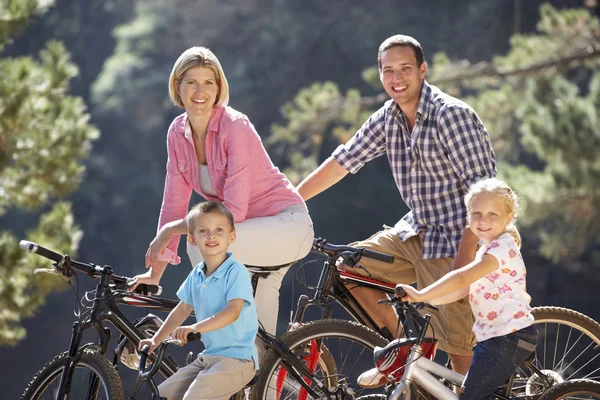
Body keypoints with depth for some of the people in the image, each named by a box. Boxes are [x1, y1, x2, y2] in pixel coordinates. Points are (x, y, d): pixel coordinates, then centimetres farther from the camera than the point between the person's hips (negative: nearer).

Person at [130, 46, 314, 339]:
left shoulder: (235, 127, -24)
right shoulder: (178, 133, -2)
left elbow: (234, 210, -28)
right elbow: (175, 202, 1)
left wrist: (169, 230, -24)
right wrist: (156, 273, -4)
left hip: (287, 226, -8)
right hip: (251, 231, 8)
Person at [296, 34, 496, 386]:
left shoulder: (453, 115, -18)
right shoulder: (388, 119, 5)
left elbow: (482, 188, -22)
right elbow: (342, 162, 13)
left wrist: (465, 258, -27)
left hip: (455, 241, -8)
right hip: (417, 232, 8)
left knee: (459, 345, -9)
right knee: (348, 266, 2)